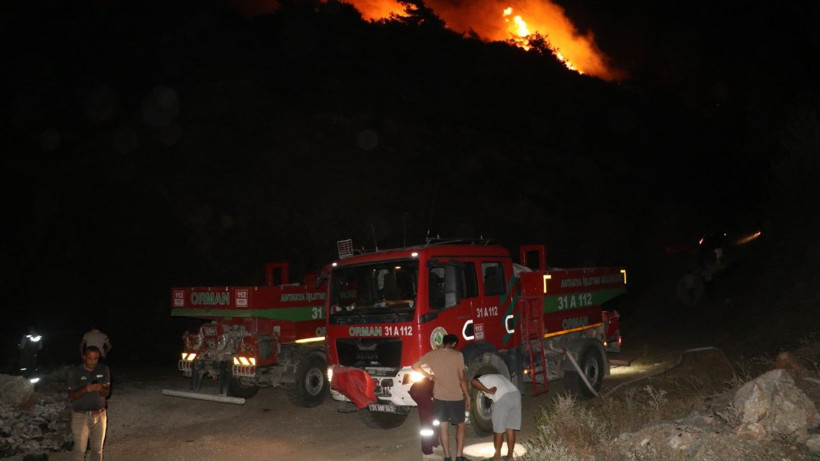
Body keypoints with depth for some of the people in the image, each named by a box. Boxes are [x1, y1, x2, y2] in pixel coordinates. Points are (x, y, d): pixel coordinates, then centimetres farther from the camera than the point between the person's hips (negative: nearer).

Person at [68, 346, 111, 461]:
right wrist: (84, 389, -30)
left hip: (100, 415, 2)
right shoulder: (74, 372, -11)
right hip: (80, 416, -2)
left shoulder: (104, 369, -4)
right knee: (80, 450, 7)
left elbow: (107, 393, -4)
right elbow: (71, 396, -10)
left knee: (97, 449, 12)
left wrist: (100, 388, -27)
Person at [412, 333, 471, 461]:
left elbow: (415, 366, 10)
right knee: (461, 425, 13)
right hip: (456, 397, -3)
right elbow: (462, 378, -8)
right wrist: (467, 396, 0)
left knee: (443, 426, 11)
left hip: (439, 396, 3)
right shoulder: (457, 355, -8)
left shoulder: (432, 354, 2)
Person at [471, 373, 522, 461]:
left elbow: (473, 382, -6)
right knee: (510, 428, 15)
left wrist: (487, 391, -3)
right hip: (516, 394, 6)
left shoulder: (482, 379, 16)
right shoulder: (498, 376, 35)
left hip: (502, 399, -6)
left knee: (498, 430, 8)